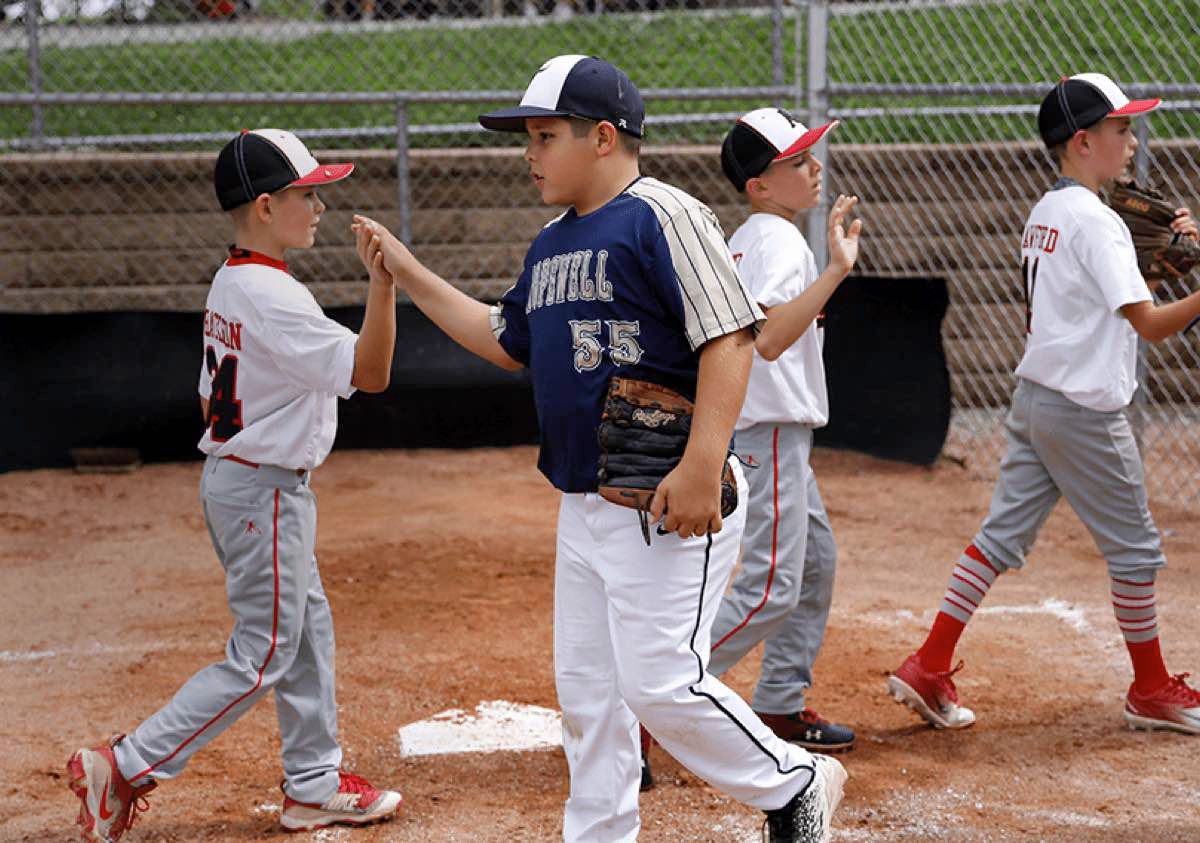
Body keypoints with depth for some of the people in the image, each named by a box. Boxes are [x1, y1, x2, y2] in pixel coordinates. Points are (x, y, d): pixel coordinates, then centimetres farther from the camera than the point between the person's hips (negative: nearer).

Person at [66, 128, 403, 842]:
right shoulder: (273, 297, -23)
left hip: (230, 472, 10)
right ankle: (123, 768, -3)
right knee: (263, 655, -3)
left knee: (308, 629, 17)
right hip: (265, 492, -10)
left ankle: (314, 784, 26)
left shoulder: (229, 285, 8)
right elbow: (370, 373, -26)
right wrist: (382, 279, -33)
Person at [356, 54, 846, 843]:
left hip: (668, 503, -9)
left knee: (659, 682, -11)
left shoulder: (661, 216, -12)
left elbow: (730, 336, -19)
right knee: (587, 688, 11)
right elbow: (506, 342, 28)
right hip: (584, 506, 9)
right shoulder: (552, 243, 16)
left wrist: (703, 467, -26)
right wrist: (410, 274, 23)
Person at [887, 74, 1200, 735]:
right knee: (1134, 549, 5)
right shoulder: (1095, 221, -17)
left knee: (1003, 534, 8)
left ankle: (928, 668, 4)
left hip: (1033, 400, 9)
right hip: (1084, 412, -9)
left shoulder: (1045, 213, 11)